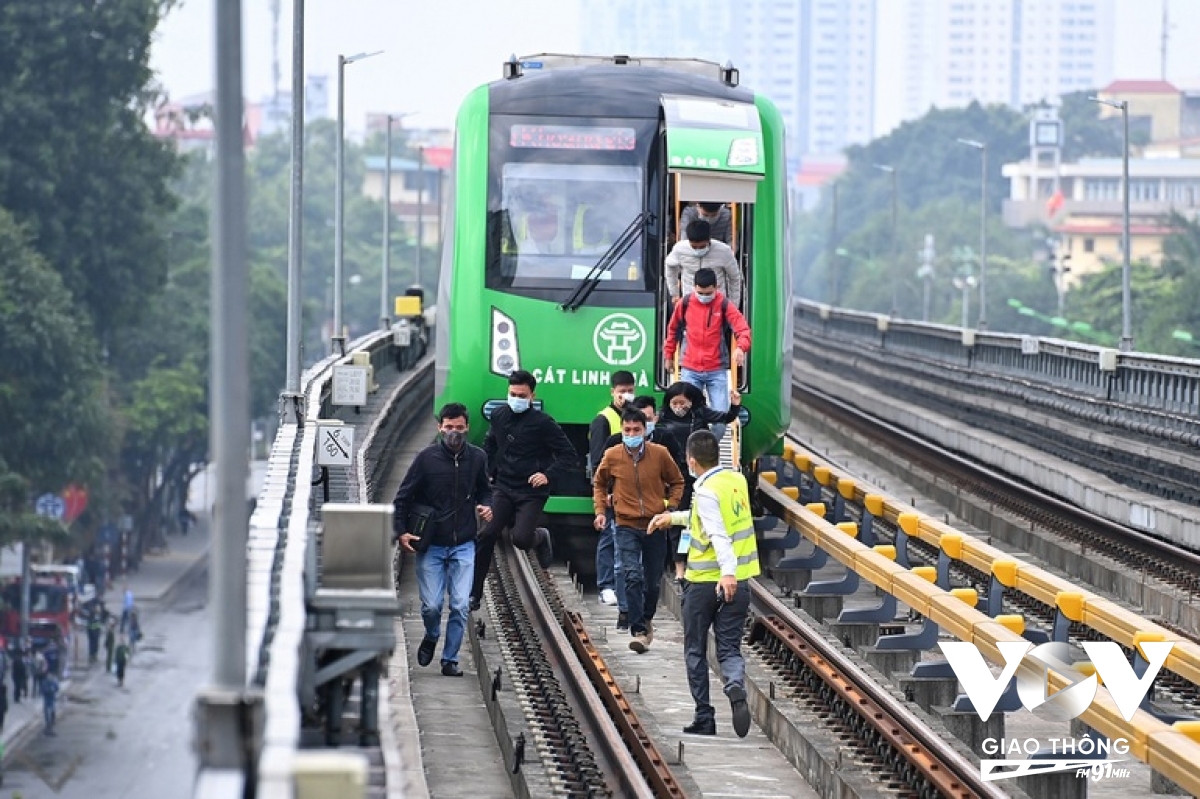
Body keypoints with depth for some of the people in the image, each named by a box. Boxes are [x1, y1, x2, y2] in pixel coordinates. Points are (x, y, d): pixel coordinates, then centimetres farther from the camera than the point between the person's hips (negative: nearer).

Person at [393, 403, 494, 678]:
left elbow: (484, 490, 20)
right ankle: (431, 637, 31)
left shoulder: (477, 458, 2)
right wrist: (401, 531, -8)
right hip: (431, 545, -1)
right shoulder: (427, 458, -6)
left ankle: (450, 659, 9)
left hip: (463, 545, 2)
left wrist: (487, 506, -2)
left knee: (460, 606, -5)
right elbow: (403, 497, 1)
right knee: (431, 606, -2)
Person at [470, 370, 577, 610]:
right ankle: (474, 594, -2)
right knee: (486, 536, -10)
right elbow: (490, 445, 25)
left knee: (521, 539, -19)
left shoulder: (543, 423, -10)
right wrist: (487, 471, 14)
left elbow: (568, 455, -7)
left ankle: (541, 537, 20)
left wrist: (548, 475, -19)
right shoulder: (499, 416, 5)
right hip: (503, 489, 4)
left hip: (531, 493, -4)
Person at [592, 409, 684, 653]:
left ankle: (647, 620, 36)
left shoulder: (659, 454, -6)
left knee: (653, 581, 11)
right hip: (627, 527, -1)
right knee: (633, 577, -16)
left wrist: (671, 507, -2)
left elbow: (677, 482, 10)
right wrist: (600, 510, 4)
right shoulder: (612, 456, -5)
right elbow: (599, 484, 15)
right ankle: (639, 631, -17)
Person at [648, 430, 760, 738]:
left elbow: (718, 533, -30)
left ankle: (704, 718, 11)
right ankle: (736, 689, -25)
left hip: (704, 582, -6)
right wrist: (674, 518, 30)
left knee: (695, 652, 11)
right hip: (738, 582, 6)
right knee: (729, 649, 6)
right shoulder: (737, 480, 7)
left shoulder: (707, 492, -15)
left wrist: (727, 571, -41)